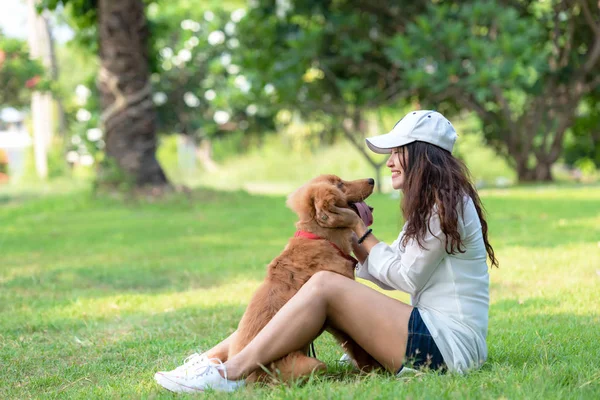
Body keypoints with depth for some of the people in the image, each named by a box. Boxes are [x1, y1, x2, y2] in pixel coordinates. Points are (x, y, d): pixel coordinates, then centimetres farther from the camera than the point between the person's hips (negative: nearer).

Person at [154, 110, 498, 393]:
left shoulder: (446, 203, -9)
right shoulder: (431, 205, 21)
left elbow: (406, 278, -9)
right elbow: (389, 277, 15)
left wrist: (363, 233, 2)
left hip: (448, 344, -9)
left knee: (325, 286, -18)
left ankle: (230, 373, -20)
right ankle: (215, 357, -1)